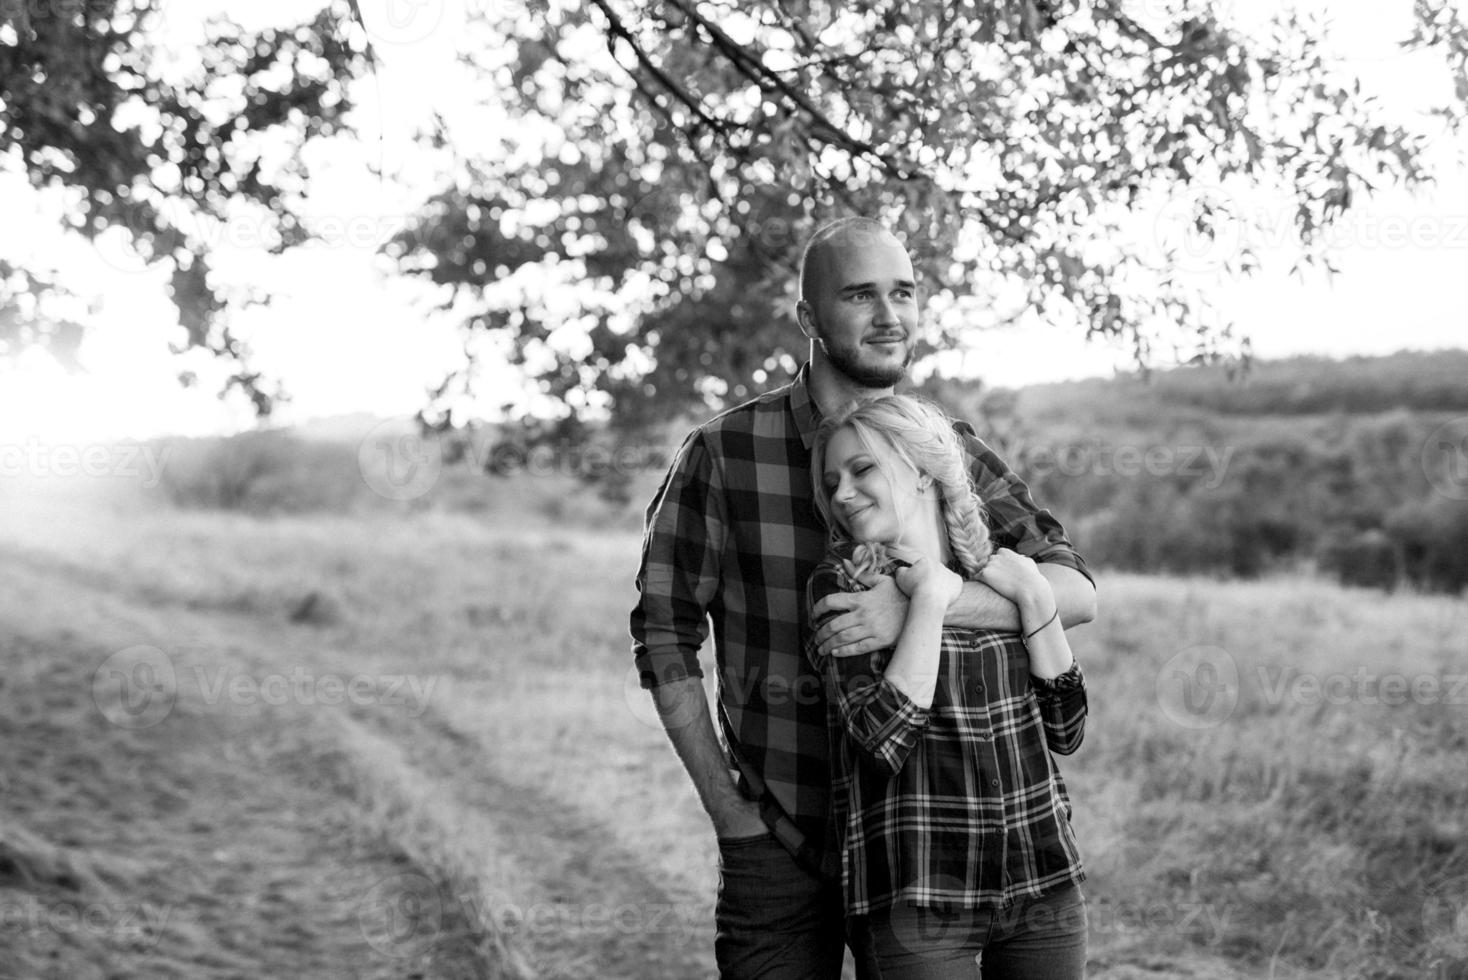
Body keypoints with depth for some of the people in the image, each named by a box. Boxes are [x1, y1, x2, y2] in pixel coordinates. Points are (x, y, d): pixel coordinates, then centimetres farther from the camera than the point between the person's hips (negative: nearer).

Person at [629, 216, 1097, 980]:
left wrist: (917, 604, -30)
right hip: (776, 839, -2)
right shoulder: (725, 453, -9)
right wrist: (726, 810, -7)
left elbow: (1074, 591, -14)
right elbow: (665, 632, -3)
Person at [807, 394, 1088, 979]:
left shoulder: (996, 573, 6)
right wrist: (931, 599, -13)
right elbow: (886, 738, -16)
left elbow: (1065, 732, 3)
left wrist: (1035, 599, -5)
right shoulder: (840, 587, -3)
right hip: (919, 896, -3)